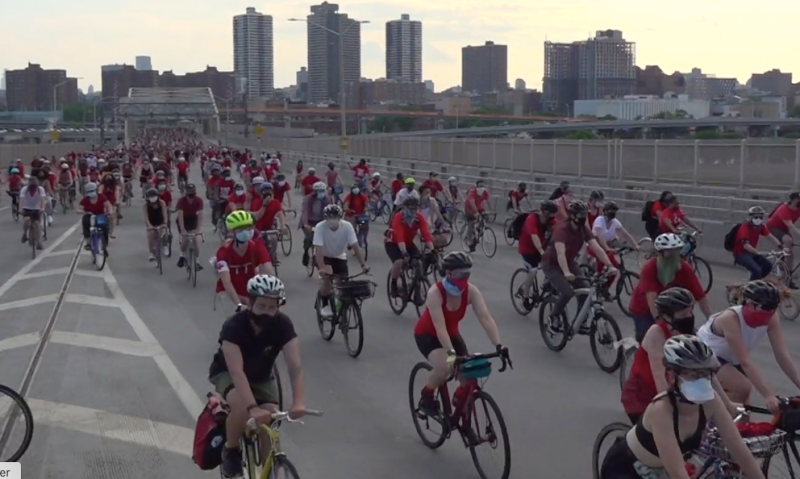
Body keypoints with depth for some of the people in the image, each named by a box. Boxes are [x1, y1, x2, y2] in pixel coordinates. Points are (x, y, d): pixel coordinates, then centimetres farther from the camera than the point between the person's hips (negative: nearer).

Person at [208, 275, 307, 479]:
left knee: (269, 420, -18)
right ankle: (230, 452, -5)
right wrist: (253, 408, -55)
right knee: (242, 407, -33)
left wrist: (299, 402, -49)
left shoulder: (283, 324, -26)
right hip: (227, 373, -3)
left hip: (261, 376, 3)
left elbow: (295, 366, -34)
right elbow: (237, 372, -42)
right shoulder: (234, 326, -33)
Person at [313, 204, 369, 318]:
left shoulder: (347, 226, -25)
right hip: (324, 257, -2)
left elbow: (355, 246, -26)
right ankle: (325, 305, -8)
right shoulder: (320, 227, -30)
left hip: (339, 257, 2)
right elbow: (318, 249, -35)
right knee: (325, 277, -28)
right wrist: (322, 268, -47)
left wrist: (363, 264, -35)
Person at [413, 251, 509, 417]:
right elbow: (439, 327, -41)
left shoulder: (471, 291, -21)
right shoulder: (435, 293, -33)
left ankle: (459, 401, 21)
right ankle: (426, 398, -3)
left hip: (451, 333, 5)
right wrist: (451, 353, -52)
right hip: (427, 334, -5)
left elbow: (486, 318, -30)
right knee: (444, 367, -31)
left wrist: (498, 345, -42)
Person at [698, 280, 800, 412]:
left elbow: (783, 355, -21)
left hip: (729, 358, 7)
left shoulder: (771, 319, -19)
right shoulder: (731, 319, -37)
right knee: (743, 388, -26)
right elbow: (746, 362, -40)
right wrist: (768, 396, -46)